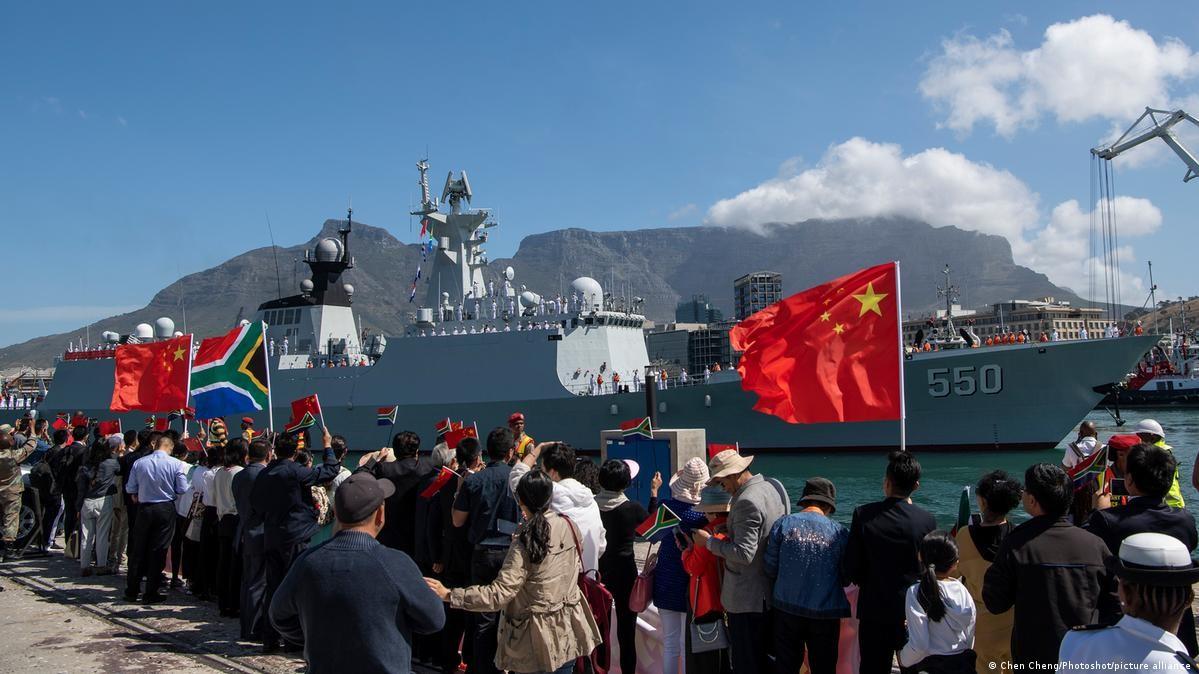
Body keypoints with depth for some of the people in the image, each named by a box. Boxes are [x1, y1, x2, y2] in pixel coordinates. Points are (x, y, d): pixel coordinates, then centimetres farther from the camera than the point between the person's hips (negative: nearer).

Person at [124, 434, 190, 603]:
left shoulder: (139, 463, -3)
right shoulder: (177, 464, -9)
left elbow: (130, 489, 1)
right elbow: (183, 490, -8)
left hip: (144, 508, 2)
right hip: (166, 509, -2)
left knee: (138, 550, 12)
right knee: (158, 551, 4)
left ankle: (132, 591, 19)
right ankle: (151, 593, 8)